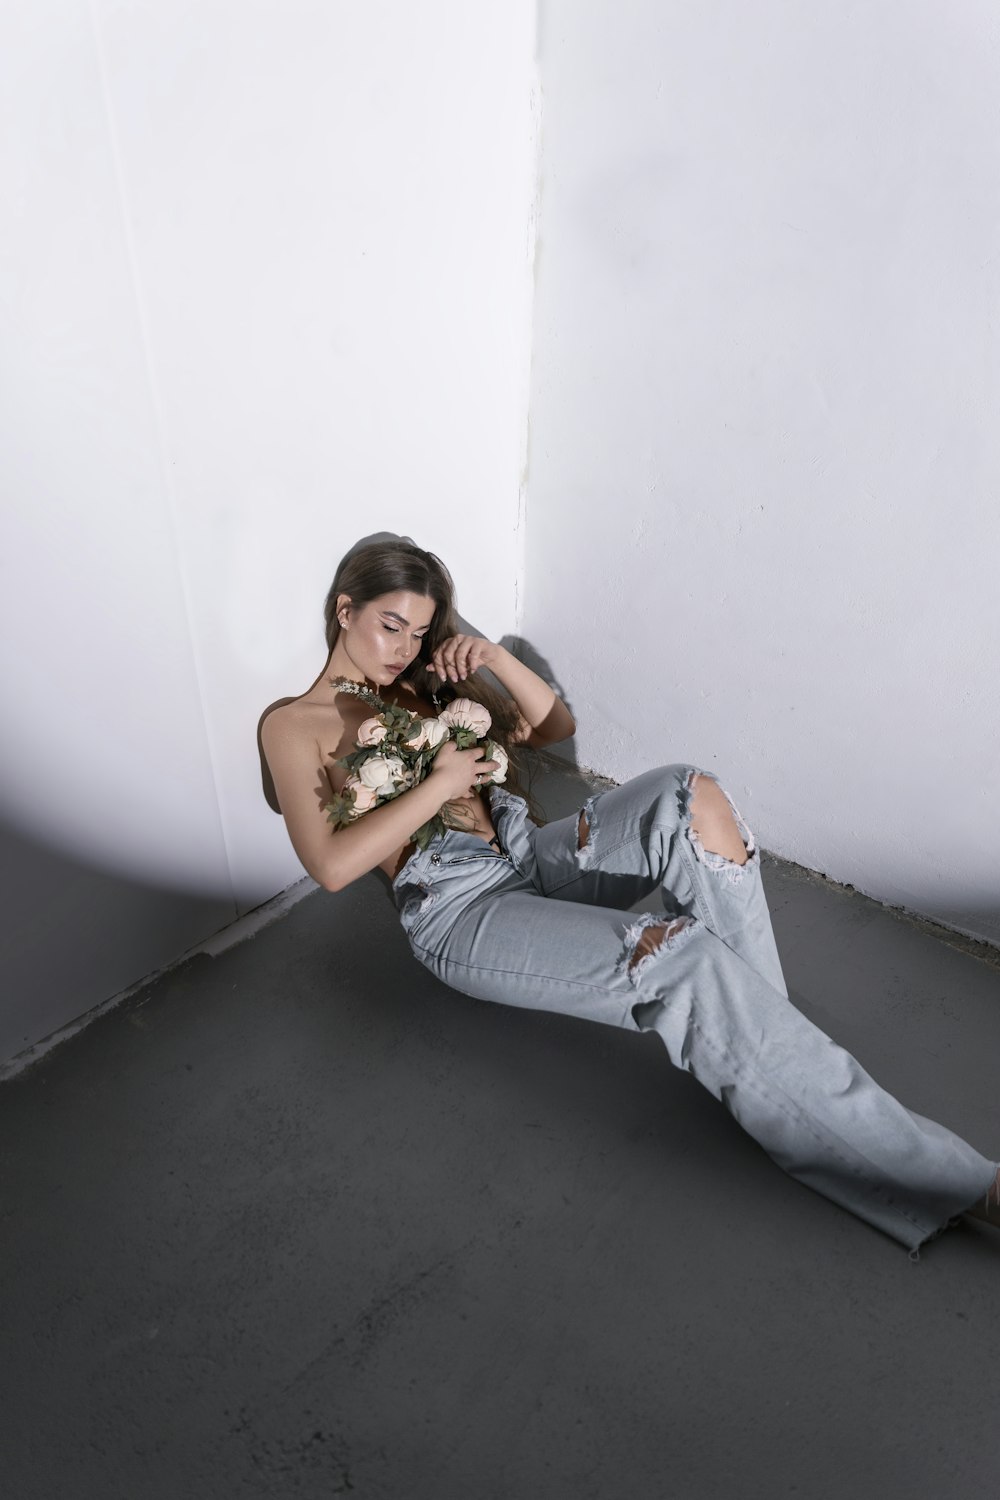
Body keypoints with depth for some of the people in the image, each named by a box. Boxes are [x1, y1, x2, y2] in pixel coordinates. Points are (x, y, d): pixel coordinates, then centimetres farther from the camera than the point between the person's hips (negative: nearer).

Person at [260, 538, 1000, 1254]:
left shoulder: (426, 683, 22)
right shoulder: (294, 724, 5)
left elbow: (557, 726, 19)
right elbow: (332, 864, -11)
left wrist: (496, 659, 2)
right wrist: (441, 782, -11)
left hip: (532, 855, 6)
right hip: (459, 907, -6)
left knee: (689, 796, -25)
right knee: (686, 960, -29)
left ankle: (760, 1041, -18)